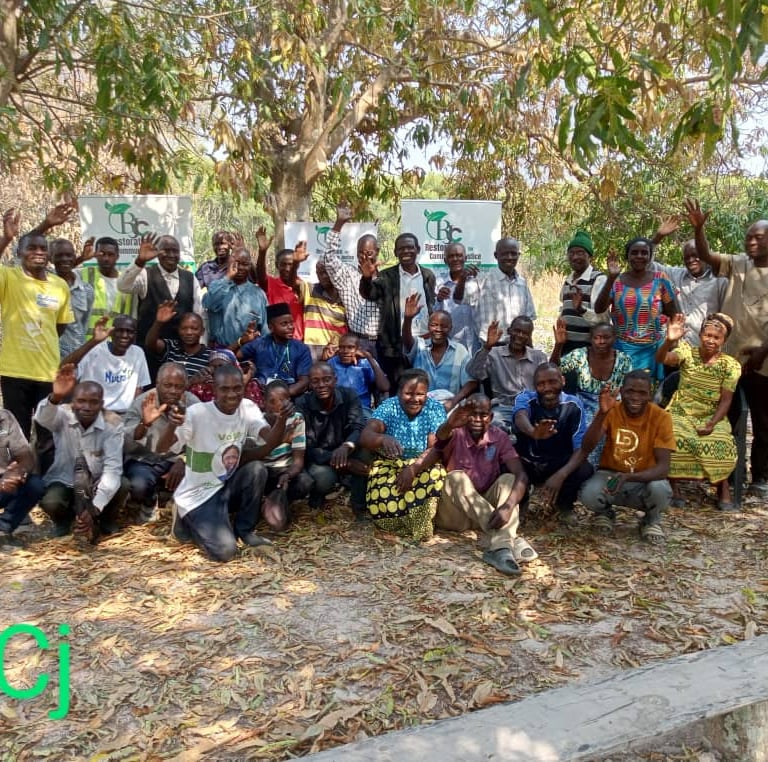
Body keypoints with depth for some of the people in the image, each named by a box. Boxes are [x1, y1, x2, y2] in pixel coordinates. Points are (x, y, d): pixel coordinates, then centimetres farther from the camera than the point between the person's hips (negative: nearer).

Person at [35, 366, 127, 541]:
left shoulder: (113, 423, -19)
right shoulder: (63, 415, -17)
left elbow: (113, 468, -25)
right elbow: (43, 418, -43)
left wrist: (95, 509, -36)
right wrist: (55, 397, -67)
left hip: (98, 481, 0)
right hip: (65, 480, 0)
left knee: (122, 487, -29)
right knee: (50, 503, -30)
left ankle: (106, 520, 5)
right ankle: (64, 520, 8)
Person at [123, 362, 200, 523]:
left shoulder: (193, 403, -9)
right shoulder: (141, 403, -13)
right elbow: (124, 445, -21)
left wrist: (183, 461, -26)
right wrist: (144, 423, -38)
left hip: (176, 460, 1)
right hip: (144, 461, -1)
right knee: (139, 486, -33)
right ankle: (148, 505, 7)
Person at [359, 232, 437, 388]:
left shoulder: (428, 276, 9)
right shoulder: (387, 276, -1)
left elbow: (433, 307, 14)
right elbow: (368, 293, -18)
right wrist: (367, 277, -39)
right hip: (396, 344, -3)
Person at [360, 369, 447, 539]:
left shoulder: (436, 409, -8)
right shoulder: (388, 407, -11)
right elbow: (364, 436, -25)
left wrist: (413, 469, -31)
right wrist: (383, 439, -49)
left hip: (422, 465, 1)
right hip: (389, 464, -1)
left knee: (434, 477, -34)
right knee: (381, 503, -30)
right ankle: (415, 522, -2)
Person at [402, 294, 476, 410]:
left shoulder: (460, 350, 4)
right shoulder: (419, 345, 4)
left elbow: (471, 382, 1)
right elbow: (407, 341, -19)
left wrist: (453, 402, -15)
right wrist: (408, 319, -39)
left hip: (448, 405, 0)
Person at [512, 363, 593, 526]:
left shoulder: (573, 405, -15)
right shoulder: (525, 398, -19)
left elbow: (581, 447, -21)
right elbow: (520, 416, -44)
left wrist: (561, 475, -41)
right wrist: (533, 432, -70)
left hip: (559, 464, 1)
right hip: (527, 464, 0)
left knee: (585, 470, -30)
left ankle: (564, 505, 5)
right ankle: (520, 502, 4)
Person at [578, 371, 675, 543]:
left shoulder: (661, 417, -15)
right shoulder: (612, 410, -13)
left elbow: (663, 466, -21)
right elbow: (586, 449, -25)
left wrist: (628, 477, -38)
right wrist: (602, 413, -37)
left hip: (645, 480, 0)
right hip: (610, 474, 1)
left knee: (660, 489, -35)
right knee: (589, 494, -31)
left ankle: (652, 520, 3)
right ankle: (604, 512, 8)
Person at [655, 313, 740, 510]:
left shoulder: (730, 365, -3)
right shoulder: (687, 352, -4)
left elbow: (725, 400, -5)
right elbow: (661, 359, -24)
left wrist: (712, 424, -21)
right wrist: (669, 341, -46)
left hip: (712, 416, 0)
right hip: (681, 412, 0)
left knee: (720, 444, -29)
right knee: (673, 438, -30)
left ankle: (723, 489, -3)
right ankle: (673, 488, -11)